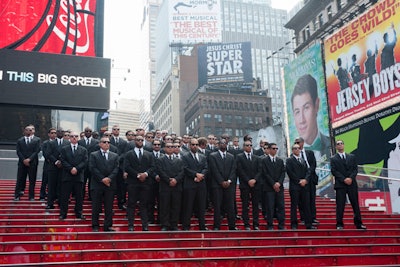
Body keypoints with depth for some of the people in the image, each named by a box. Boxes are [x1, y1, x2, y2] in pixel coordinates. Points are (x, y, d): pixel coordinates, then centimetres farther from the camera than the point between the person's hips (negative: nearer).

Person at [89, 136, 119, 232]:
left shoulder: (115, 156, 13)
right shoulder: (93, 155, 5)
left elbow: (116, 169, 4)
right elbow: (92, 168, -5)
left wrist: (109, 178, -12)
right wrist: (102, 179, -12)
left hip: (110, 184, 2)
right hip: (97, 185, -2)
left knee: (109, 207, 4)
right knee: (96, 207, 3)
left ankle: (108, 226, 10)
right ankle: (95, 226, 11)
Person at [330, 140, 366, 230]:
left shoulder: (352, 157, 14)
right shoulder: (333, 159, 6)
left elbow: (355, 169, 6)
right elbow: (334, 171, -3)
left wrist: (351, 178, -10)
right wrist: (344, 179, -14)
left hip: (352, 183, 3)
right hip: (340, 184, -2)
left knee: (355, 204, 4)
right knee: (340, 205, -3)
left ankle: (358, 223, 10)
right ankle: (339, 224, 2)